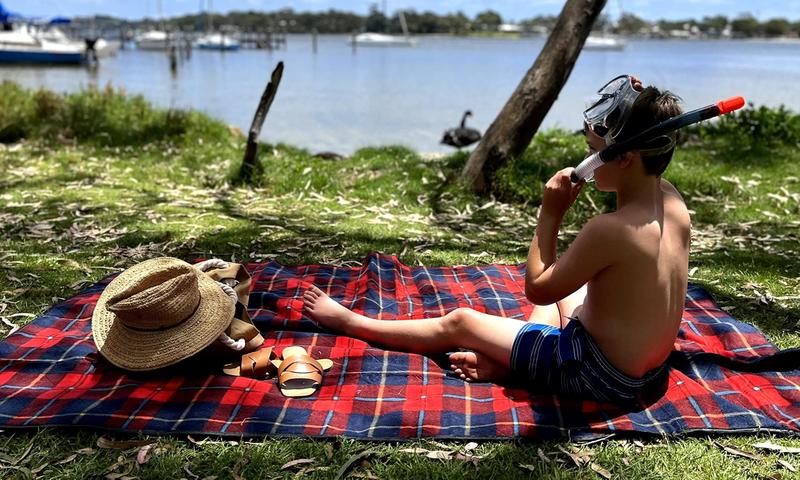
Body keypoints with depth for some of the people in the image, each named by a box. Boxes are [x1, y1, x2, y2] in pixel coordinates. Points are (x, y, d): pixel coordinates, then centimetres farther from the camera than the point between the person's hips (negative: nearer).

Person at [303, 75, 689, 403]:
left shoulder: (608, 229, -30)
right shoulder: (674, 202, -7)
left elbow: (536, 289, -18)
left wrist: (550, 214, -15)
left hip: (600, 376, -8)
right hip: (650, 366, 8)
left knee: (460, 321, 4)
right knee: (561, 278, 29)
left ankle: (351, 322, 24)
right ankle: (506, 360, 13)